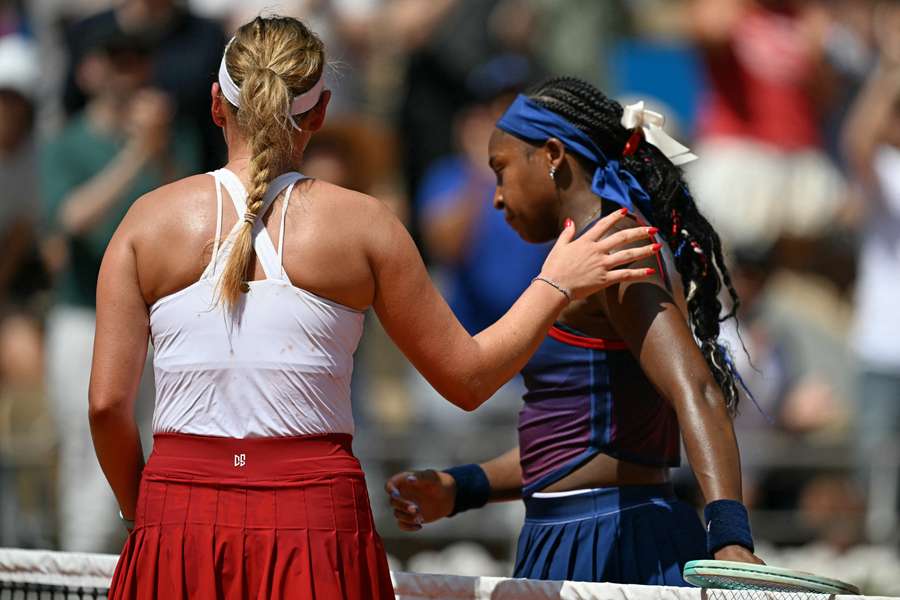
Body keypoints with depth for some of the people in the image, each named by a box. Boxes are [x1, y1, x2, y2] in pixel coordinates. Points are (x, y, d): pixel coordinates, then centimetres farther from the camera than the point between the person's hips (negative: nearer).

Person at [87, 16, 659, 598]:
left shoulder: (151, 218, 3)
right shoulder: (364, 223, 0)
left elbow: (107, 402, 1)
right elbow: (467, 379, 6)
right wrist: (556, 284, 19)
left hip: (176, 527, 1)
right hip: (317, 523, -1)